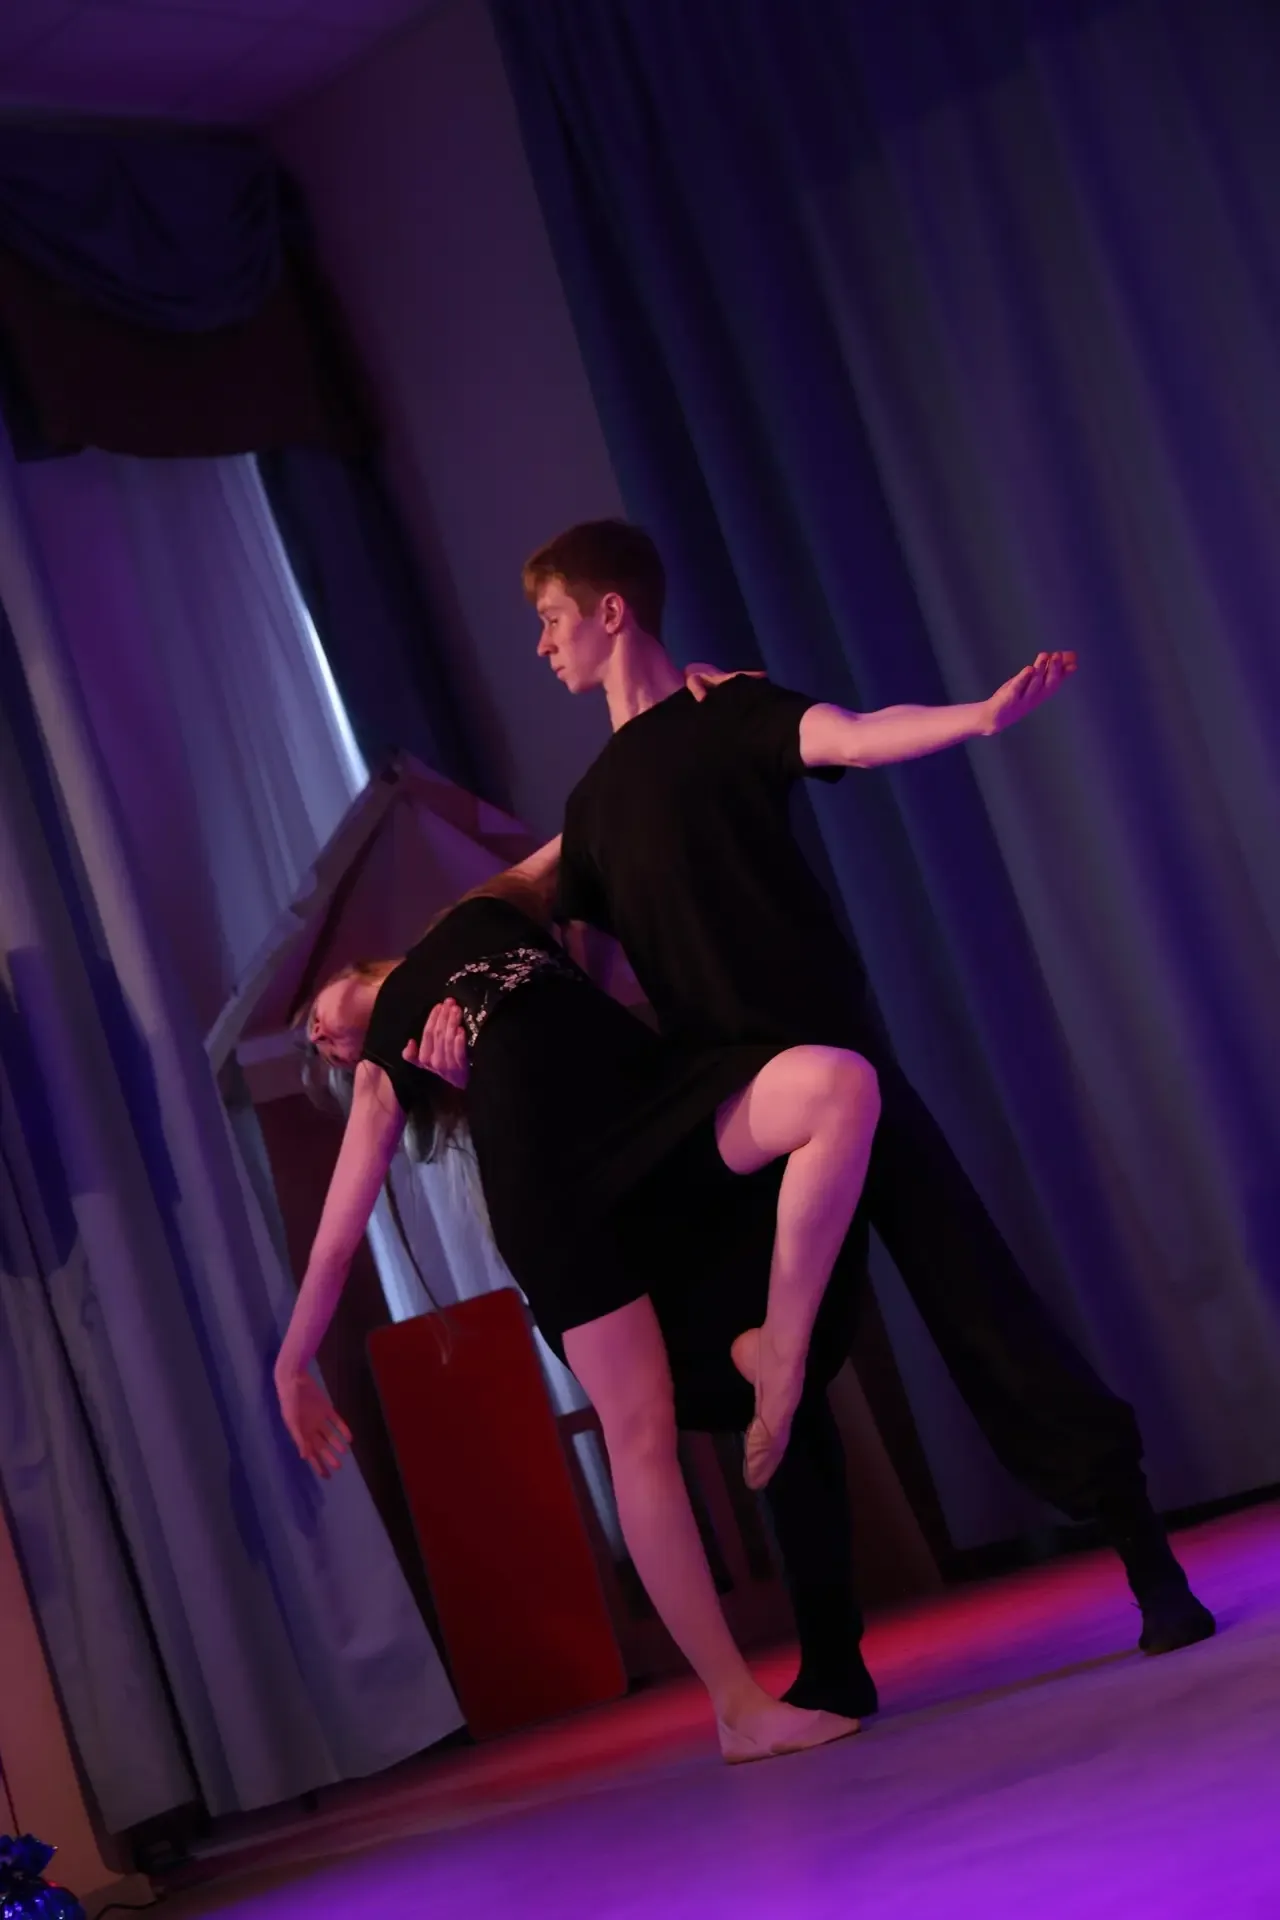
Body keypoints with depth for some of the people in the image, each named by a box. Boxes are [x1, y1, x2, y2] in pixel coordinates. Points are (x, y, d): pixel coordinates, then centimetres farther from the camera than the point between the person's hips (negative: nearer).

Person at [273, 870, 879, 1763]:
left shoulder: (485, 914, 35)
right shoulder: (381, 1072, 27)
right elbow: (338, 1229, 26)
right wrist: (294, 1363, 25)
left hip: (666, 1095, 1)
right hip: (547, 1179, -1)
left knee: (841, 1082, -28)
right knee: (640, 1429, -13)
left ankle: (779, 1349, -23)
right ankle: (739, 1706, -9)